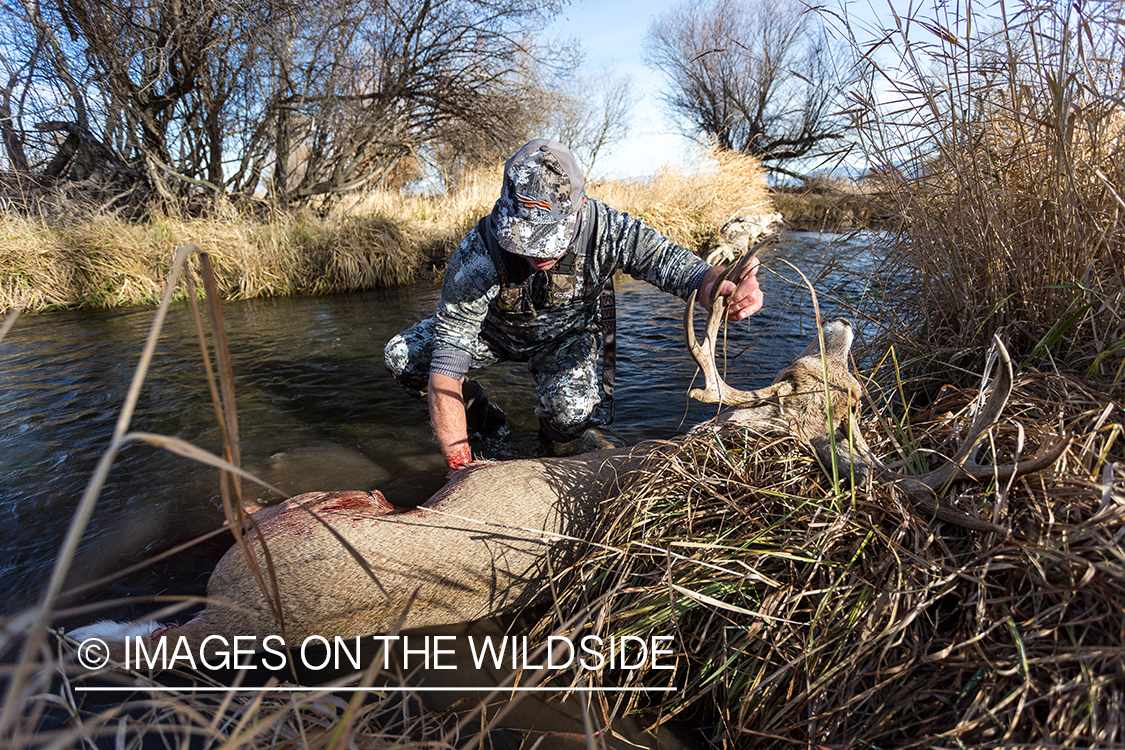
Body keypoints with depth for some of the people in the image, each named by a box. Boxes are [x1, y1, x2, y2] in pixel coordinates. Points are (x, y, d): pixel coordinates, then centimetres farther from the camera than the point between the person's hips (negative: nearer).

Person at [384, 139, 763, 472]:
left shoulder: (606, 230, -34)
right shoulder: (480, 251, -36)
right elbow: (446, 361, -36)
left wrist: (719, 287, -63)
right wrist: (461, 467, -40)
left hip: (567, 332, -1)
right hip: (496, 329, 1)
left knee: (571, 412, -30)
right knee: (403, 356, -15)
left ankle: (553, 442, 10)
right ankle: (482, 420, 11)